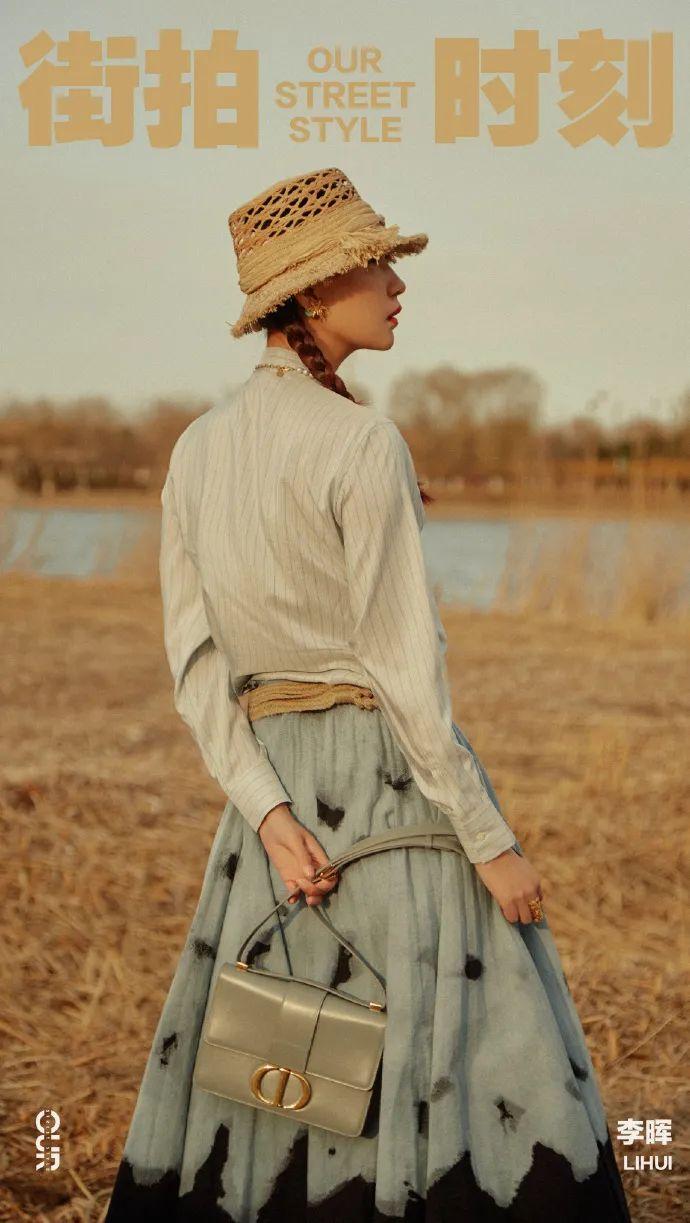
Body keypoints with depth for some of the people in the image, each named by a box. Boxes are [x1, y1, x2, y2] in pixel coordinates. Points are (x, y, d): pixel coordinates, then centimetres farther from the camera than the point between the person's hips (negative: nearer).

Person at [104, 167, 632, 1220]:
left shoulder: (197, 449, 6)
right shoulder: (362, 444, -14)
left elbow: (194, 659, 2)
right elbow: (404, 666, -16)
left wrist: (269, 812, -4)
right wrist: (492, 840, -11)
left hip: (271, 776, 7)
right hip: (390, 770, -7)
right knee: (469, 1073, 1)